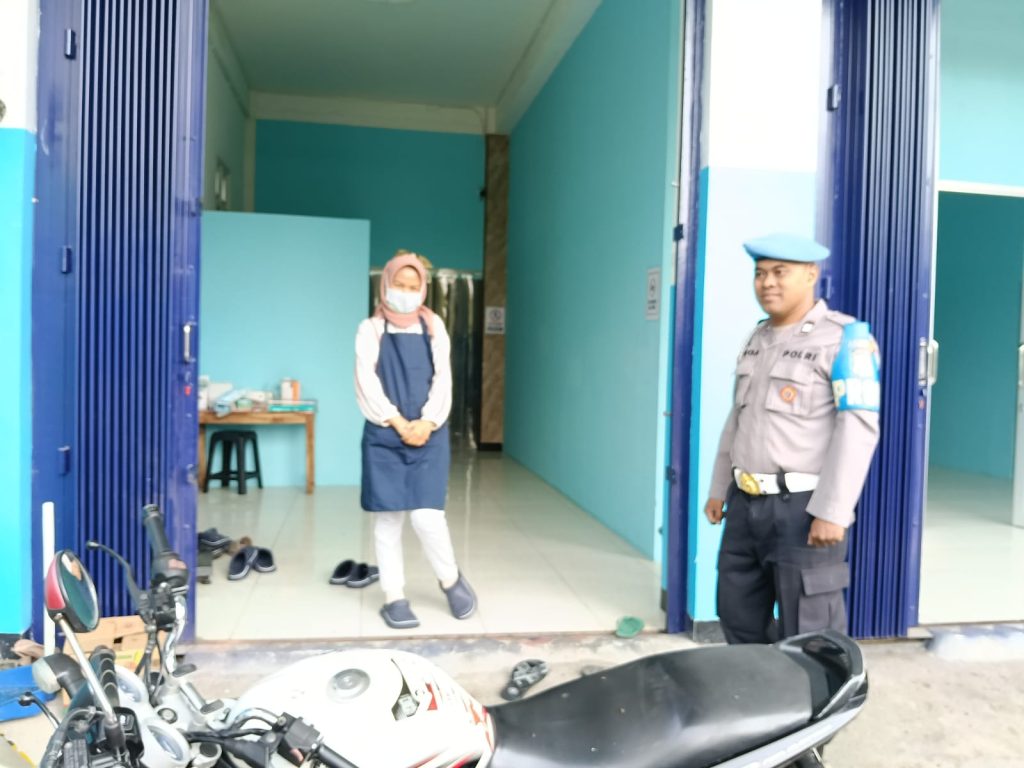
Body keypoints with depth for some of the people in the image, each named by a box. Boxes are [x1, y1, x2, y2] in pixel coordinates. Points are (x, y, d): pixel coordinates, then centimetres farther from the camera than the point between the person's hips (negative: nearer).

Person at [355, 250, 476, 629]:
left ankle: (451, 579, 17)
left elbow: (443, 378, 3)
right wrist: (398, 423, -12)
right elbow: (367, 383, -3)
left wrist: (427, 422, -11)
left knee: (426, 515, -8)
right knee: (387, 518, 2)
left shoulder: (433, 327, 10)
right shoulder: (371, 329, 6)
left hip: (428, 434, 0)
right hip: (384, 435, 0)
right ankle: (394, 597, 13)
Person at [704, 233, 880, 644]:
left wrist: (832, 512, -21)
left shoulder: (844, 338, -9)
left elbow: (858, 427, -16)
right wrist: (719, 488, 18)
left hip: (805, 508, -7)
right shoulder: (758, 337, 14)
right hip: (746, 503, 7)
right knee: (738, 618, 15)